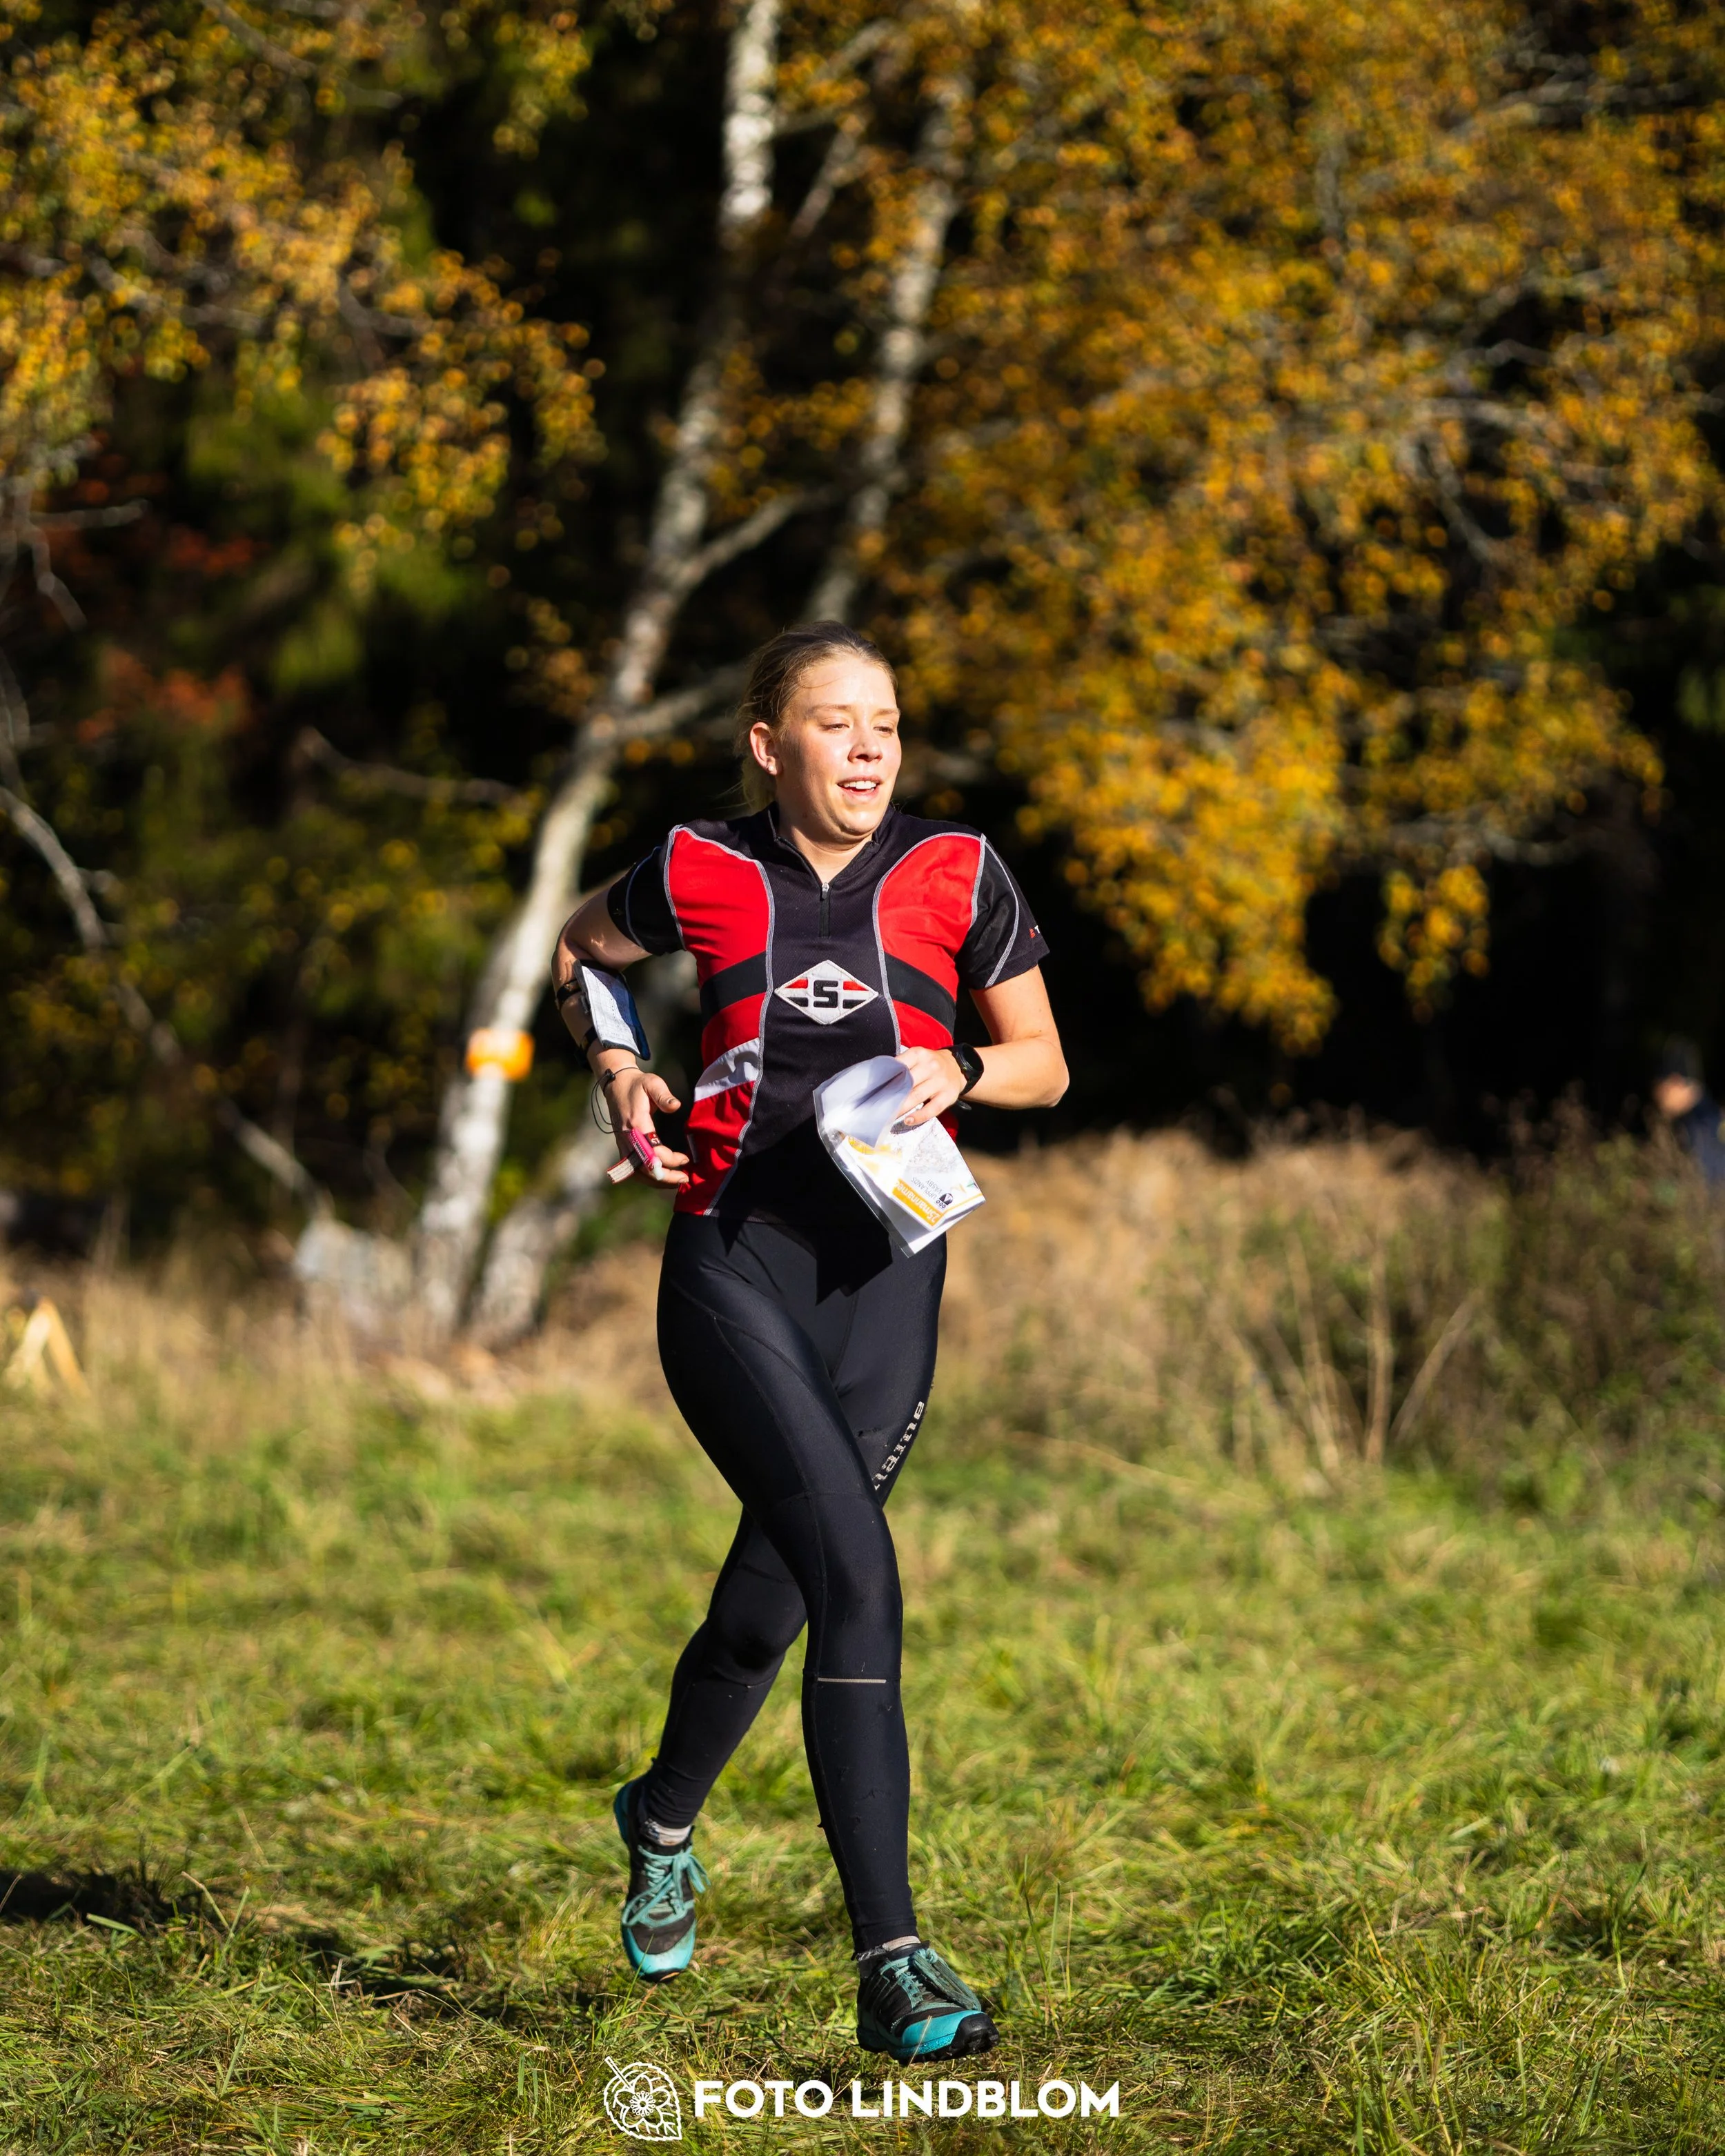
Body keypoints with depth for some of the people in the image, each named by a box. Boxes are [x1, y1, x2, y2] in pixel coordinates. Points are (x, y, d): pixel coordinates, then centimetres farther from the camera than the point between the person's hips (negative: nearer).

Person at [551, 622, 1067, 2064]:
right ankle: (894, 1962, -21)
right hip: (733, 1266, -3)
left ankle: (663, 1817, 45)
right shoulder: (701, 875, 2)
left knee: (774, 1594, 10)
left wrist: (959, 1070, -8)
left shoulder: (956, 872, 3)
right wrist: (617, 1068, 6)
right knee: (857, 1571, -20)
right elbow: (582, 952, 23)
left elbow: (1046, 1066, 13)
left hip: (883, 1274, 3)